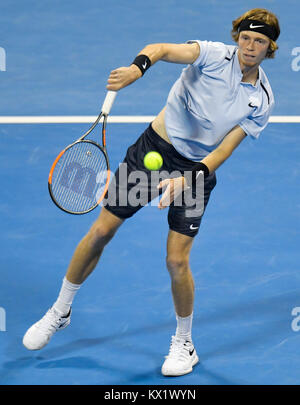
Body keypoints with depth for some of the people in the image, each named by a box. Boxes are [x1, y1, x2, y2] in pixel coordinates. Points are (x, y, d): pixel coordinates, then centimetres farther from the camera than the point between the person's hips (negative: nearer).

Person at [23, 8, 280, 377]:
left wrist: (188, 179, -30)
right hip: (152, 149, 0)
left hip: (198, 168, 0)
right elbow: (162, 49, -31)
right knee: (101, 231, 2)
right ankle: (60, 312, 22)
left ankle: (184, 344, 15)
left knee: (176, 261, -9)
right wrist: (138, 66, -53)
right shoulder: (214, 55, -13)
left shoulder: (262, 100, -9)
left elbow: (222, 152, -14)